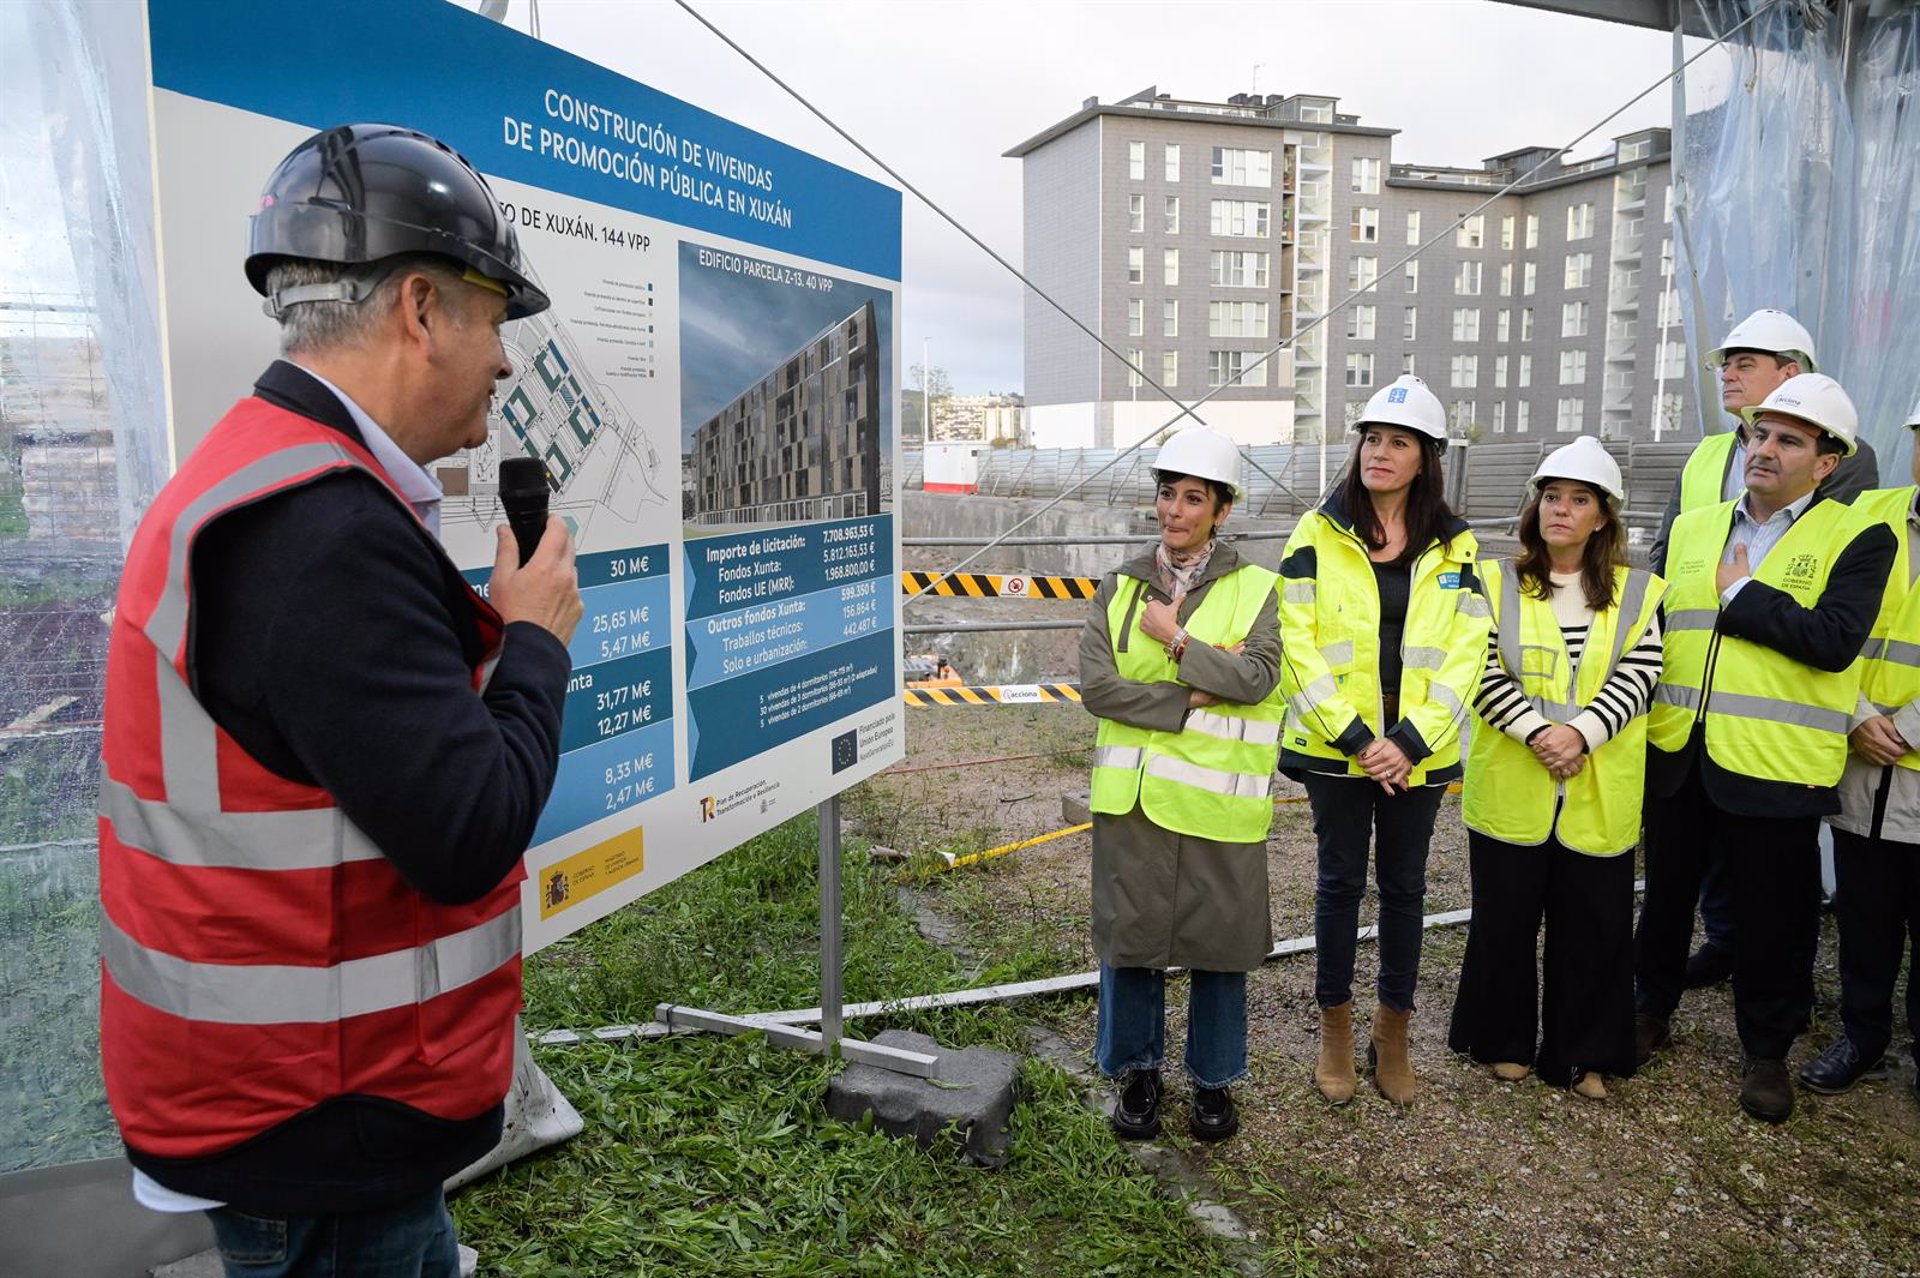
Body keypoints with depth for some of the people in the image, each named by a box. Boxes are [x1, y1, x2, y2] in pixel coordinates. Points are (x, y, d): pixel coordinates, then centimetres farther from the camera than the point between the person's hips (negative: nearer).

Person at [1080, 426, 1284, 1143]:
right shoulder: (1120, 590, 6)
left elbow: (1258, 677, -14)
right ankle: (1137, 1071, 29)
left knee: (1218, 940, 8)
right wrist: (1187, 703, -13)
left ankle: (1213, 1079, 29)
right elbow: (1094, 686, -6)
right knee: (1130, 933, 9)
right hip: (1133, 795, 2)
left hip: (1218, 800, -1)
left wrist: (1176, 637, -13)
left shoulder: (1256, 589, 2)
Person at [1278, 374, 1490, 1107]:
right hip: (1335, 745, -1)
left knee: (1404, 886, 12)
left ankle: (1393, 1034, 28)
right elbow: (1298, 642, -9)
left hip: (1417, 752, 2)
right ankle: (1335, 1029, 26)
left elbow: (1465, 653, -3)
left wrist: (1410, 741, -14)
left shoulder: (1454, 547, 3)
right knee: (1341, 881, 9)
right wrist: (1352, 735, -15)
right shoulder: (1318, 534, -3)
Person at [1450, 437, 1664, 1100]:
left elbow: (1638, 678, -5)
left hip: (1598, 791, 1)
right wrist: (1536, 732, -19)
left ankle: (1581, 1052, 25)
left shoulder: (1639, 593, 5)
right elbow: (1484, 672, -7)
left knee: (1595, 924, 8)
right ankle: (1505, 1039, 27)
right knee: (1505, 917, 9)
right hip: (1510, 787, -1)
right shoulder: (1496, 582, 1)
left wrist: (1581, 733, -19)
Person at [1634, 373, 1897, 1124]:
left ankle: (1767, 1053, 29)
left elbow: (1834, 642, -19)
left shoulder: (1857, 539, -4)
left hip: (1775, 765, -4)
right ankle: (1651, 1010, 37)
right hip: (1676, 753, 4)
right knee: (1666, 893, 18)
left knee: (1774, 916, 10)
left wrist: (1740, 595, -13)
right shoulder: (1689, 529, 10)